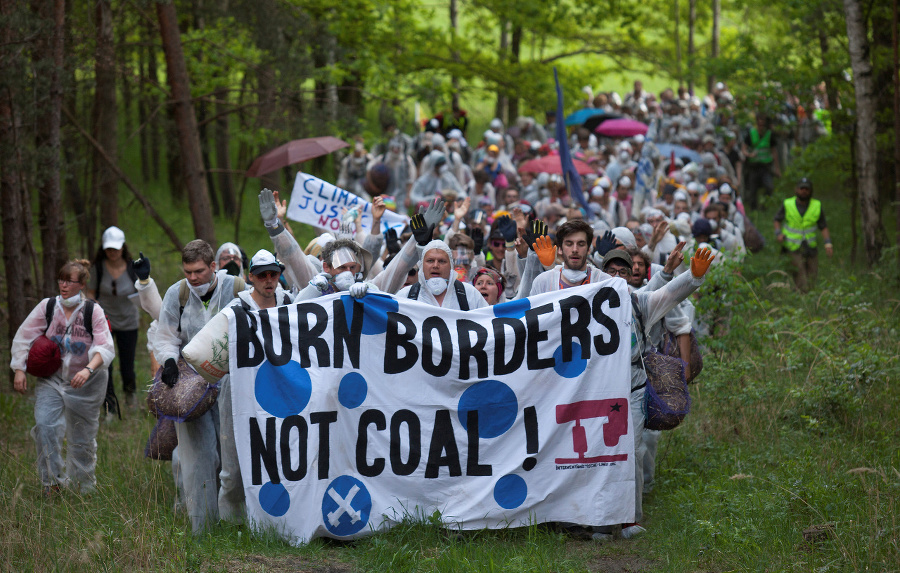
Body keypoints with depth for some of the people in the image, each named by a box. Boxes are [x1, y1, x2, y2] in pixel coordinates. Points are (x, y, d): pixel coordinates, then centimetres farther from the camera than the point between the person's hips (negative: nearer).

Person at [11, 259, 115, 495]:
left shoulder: (93, 311, -10)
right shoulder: (47, 307, -5)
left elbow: (106, 348, -16)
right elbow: (23, 338, 2)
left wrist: (88, 369, -33)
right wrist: (19, 369, -5)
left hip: (86, 384, -1)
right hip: (51, 379, 1)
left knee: (82, 437, 6)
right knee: (45, 425, -19)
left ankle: (83, 486, 26)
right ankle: (52, 481, -7)